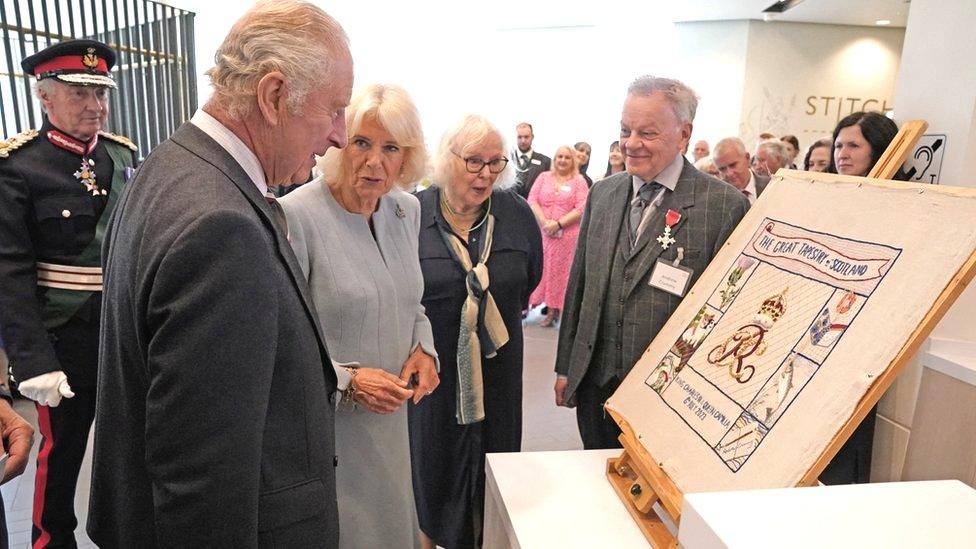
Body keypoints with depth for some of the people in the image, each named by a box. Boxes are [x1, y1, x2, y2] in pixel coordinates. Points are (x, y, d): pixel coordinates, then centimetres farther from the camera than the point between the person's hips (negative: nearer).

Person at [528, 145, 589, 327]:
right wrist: (545, 222, -13)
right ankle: (525, 304, 10)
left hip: (566, 235, -2)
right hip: (541, 232, 2)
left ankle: (553, 310, 8)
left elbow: (581, 209, -6)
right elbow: (532, 200, 1)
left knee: (559, 270, 3)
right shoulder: (544, 177, 10)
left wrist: (558, 224, -14)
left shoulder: (579, 181, 3)